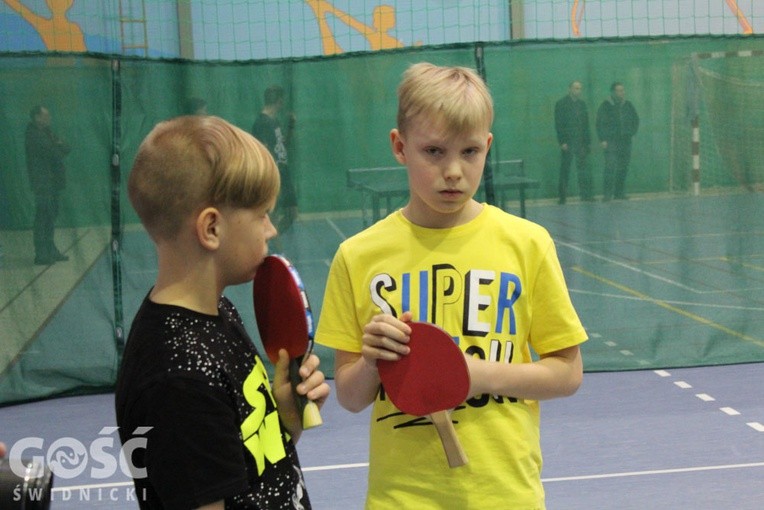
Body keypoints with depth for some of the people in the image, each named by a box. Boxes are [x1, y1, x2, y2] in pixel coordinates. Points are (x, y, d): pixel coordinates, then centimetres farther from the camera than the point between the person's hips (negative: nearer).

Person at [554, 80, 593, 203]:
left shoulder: (582, 104, 14)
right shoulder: (561, 104, -2)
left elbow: (586, 124, 16)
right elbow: (558, 125, -7)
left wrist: (588, 141, 10)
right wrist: (562, 142, -14)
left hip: (581, 142, 4)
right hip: (567, 142, -4)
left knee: (584, 169, 0)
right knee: (565, 169, -1)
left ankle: (586, 195, 3)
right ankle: (563, 196, 5)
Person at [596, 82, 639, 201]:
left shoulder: (628, 105, 12)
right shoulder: (605, 106, -1)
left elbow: (636, 120, 25)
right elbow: (600, 124, -3)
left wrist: (632, 133, 15)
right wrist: (603, 140, -9)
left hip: (625, 141, 5)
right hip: (611, 141, -5)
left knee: (623, 168, 3)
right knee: (610, 166, -14)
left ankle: (620, 193, 10)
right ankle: (607, 193, -13)